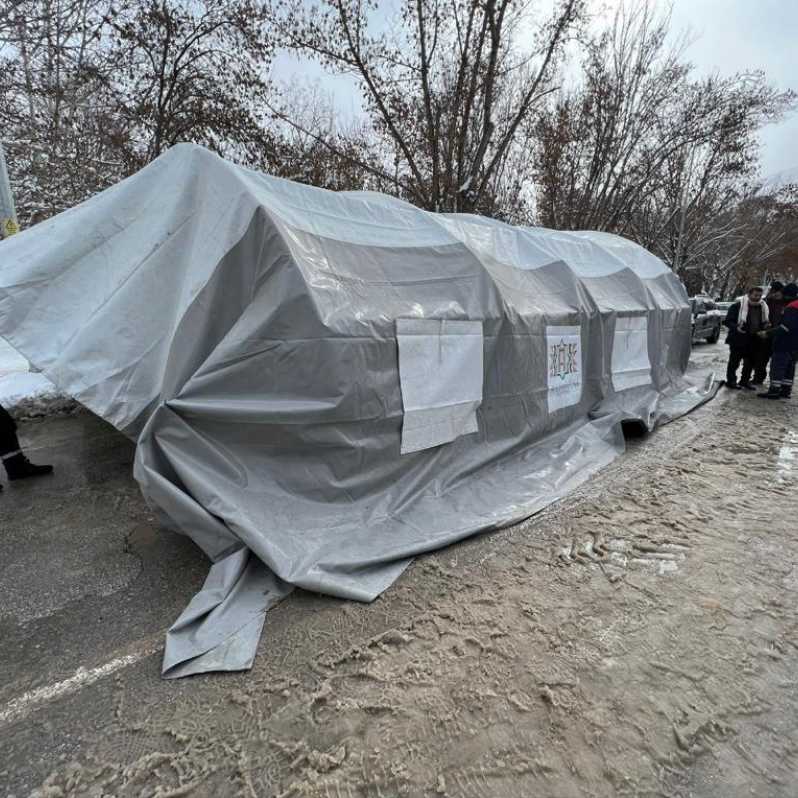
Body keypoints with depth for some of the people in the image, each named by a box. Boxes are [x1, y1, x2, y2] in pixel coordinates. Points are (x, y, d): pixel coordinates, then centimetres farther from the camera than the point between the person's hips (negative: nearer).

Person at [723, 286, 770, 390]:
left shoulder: (763, 307, 9)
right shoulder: (738, 305, -10)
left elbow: (764, 323, 23)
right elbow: (728, 321, -10)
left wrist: (765, 328, 2)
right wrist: (736, 327, -26)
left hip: (754, 341, 6)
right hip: (738, 339, -6)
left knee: (751, 362, 12)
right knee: (734, 361, 1)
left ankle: (745, 380, 25)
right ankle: (731, 381, 12)